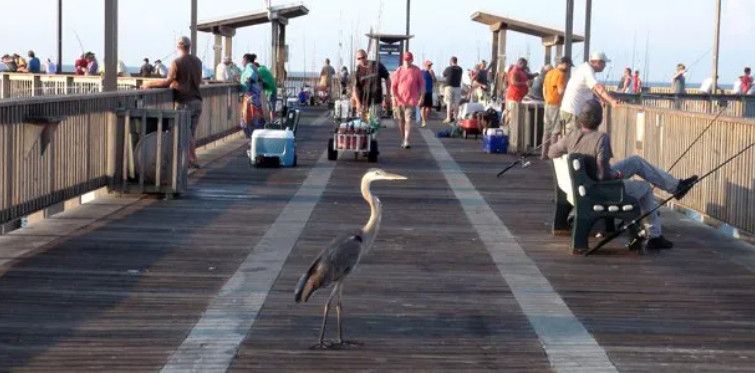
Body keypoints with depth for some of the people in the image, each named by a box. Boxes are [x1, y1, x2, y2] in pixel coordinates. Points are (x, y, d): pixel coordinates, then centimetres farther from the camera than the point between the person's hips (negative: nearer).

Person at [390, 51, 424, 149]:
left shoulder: (417, 71, 2)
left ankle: (406, 141, -17)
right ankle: (404, 139, 23)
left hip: (411, 100, -2)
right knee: (401, 121, 7)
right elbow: (393, 86, 4)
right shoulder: (398, 71, 3)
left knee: (408, 120, -13)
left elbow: (422, 84, 7)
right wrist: (394, 97, -7)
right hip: (399, 100, 2)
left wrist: (421, 97, 2)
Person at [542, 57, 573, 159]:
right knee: (556, 131, -4)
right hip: (557, 105, -8)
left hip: (548, 104, 8)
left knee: (547, 130, 12)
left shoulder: (549, 73, 13)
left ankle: (544, 153, 14)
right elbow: (561, 91, -22)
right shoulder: (561, 74, -15)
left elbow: (544, 89, 18)